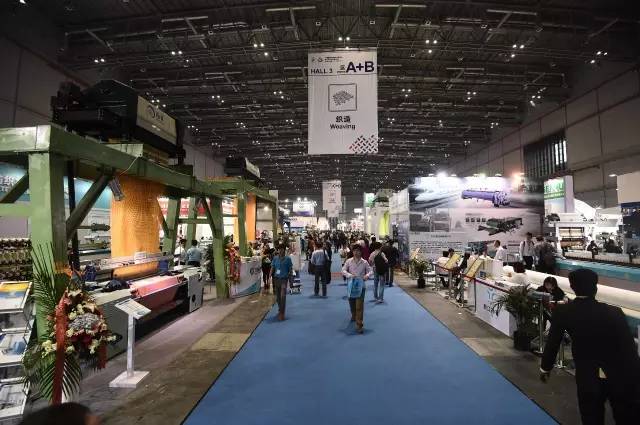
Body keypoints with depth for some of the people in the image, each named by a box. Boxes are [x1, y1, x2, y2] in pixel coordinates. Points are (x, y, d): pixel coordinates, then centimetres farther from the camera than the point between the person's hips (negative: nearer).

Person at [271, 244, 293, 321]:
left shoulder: (288, 258, -2)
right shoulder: (275, 258, 5)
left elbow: (290, 269, 1)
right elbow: (272, 268, 7)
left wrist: (290, 278, -3)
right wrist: (270, 277, -2)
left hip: (284, 279, -3)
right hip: (276, 279, 3)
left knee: (283, 296, -13)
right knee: (278, 297, 13)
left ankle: (282, 313, -9)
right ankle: (280, 309, 35)